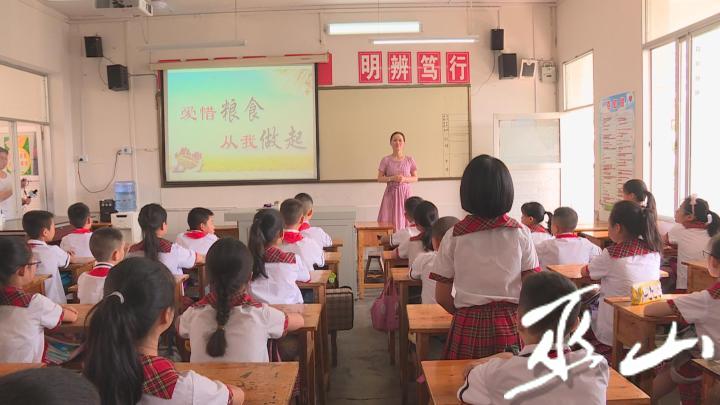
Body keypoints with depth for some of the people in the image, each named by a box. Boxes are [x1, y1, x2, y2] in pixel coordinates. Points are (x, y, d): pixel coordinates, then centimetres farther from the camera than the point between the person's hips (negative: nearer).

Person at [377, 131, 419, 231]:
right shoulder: (386, 160, 0)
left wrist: (405, 179, -12)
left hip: (405, 193, 1)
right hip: (391, 193, -1)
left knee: (406, 221, -3)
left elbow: (415, 178, 7)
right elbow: (379, 178, 1)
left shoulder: (409, 160, 4)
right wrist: (392, 178, -15)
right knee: (389, 222, -5)